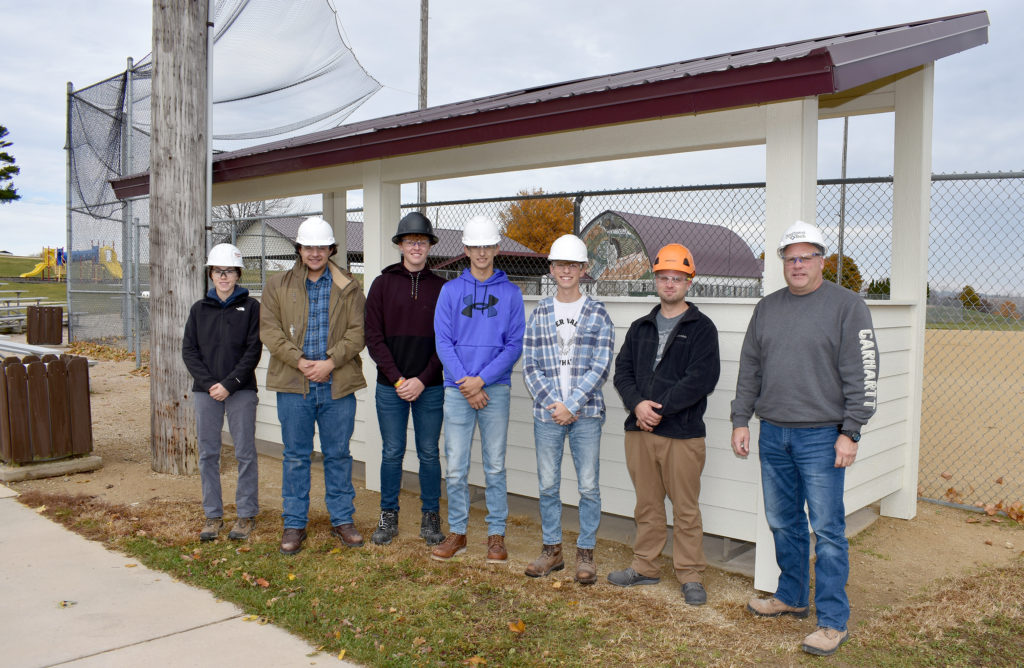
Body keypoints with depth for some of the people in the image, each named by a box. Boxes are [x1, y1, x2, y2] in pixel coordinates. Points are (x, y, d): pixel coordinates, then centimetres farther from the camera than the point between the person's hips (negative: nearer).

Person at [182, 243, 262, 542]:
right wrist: (209, 383, -9)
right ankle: (213, 515, 18)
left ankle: (246, 514, 12)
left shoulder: (250, 307, 1)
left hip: (241, 391, -3)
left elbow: (253, 350, -5)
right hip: (205, 391, 3)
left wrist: (229, 384, -13)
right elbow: (189, 350, 5)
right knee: (208, 454, 7)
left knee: (245, 453, 1)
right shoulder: (199, 309, 9)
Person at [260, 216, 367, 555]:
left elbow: (357, 332, -1)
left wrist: (331, 362, -14)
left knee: (338, 454, 9)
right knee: (296, 456, 7)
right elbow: (269, 330, -1)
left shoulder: (349, 287, 6)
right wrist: (299, 361, -13)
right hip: (293, 386, 0)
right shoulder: (278, 286, 8)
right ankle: (294, 524, 18)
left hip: (338, 385, 0)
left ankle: (342, 519, 21)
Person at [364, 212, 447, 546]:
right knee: (392, 453, 8)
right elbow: (374, 337, 0)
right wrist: (397, 379, -9)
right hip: (390, 387, 0)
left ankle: (430, 518, 20)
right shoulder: (383, 284, 4)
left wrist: (422, 380, -9)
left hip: (430, 387, 0)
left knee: (429, 454, 7)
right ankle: (388, 517, 22)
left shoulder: (441, 287, 4)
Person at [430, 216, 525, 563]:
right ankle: (457, 532, 18)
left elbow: (515, 345, 0)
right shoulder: (451, 290, 6)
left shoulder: (510, 293, 5)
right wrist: (465, 383, -10)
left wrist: (482, 379, -11)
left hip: (496, 389, 0)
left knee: (495, 466, 6)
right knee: (456, 467, 4)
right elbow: (443, 342, 1)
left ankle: (496, 534, 17)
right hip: (457, 389, 1)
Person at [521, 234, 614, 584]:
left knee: (588, 486, 2)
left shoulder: (598, 314, 1)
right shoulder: (539, 313, 7)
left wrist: (571, 405, -12)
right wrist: (553, 403, -9)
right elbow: (530, 366, 3)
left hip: (586, 413, -2)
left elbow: (600, 367, -5)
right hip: (547, 413, 2)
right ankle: (552, 549, 24)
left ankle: (585, 553, 17)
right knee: (547, 485, 8)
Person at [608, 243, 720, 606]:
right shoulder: (641, 327, 15)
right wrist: (637, 404, -10)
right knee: (647, 504, 14)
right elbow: (622, 371, 9)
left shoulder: (701, 328, 0)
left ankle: (690, 575, 15)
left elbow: (701, 378, -12)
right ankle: (645, 567, 25)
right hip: (639, 430, 5)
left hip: (683, 433, -4)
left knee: (685, 509, 3)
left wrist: (660, 408, -16)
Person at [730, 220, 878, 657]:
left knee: (827, 529, -1)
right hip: (773, 435, 6)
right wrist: (740, 420, 10)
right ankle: (791, 597, 32)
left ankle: (832, 621, 8)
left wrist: (850, 432, -13)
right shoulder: (767, 308, 12)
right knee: (783, 523, 15)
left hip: (821, 437, -5)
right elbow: (749, 370, 15)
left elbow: (862, 374, -8)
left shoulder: (846, 305, -4)